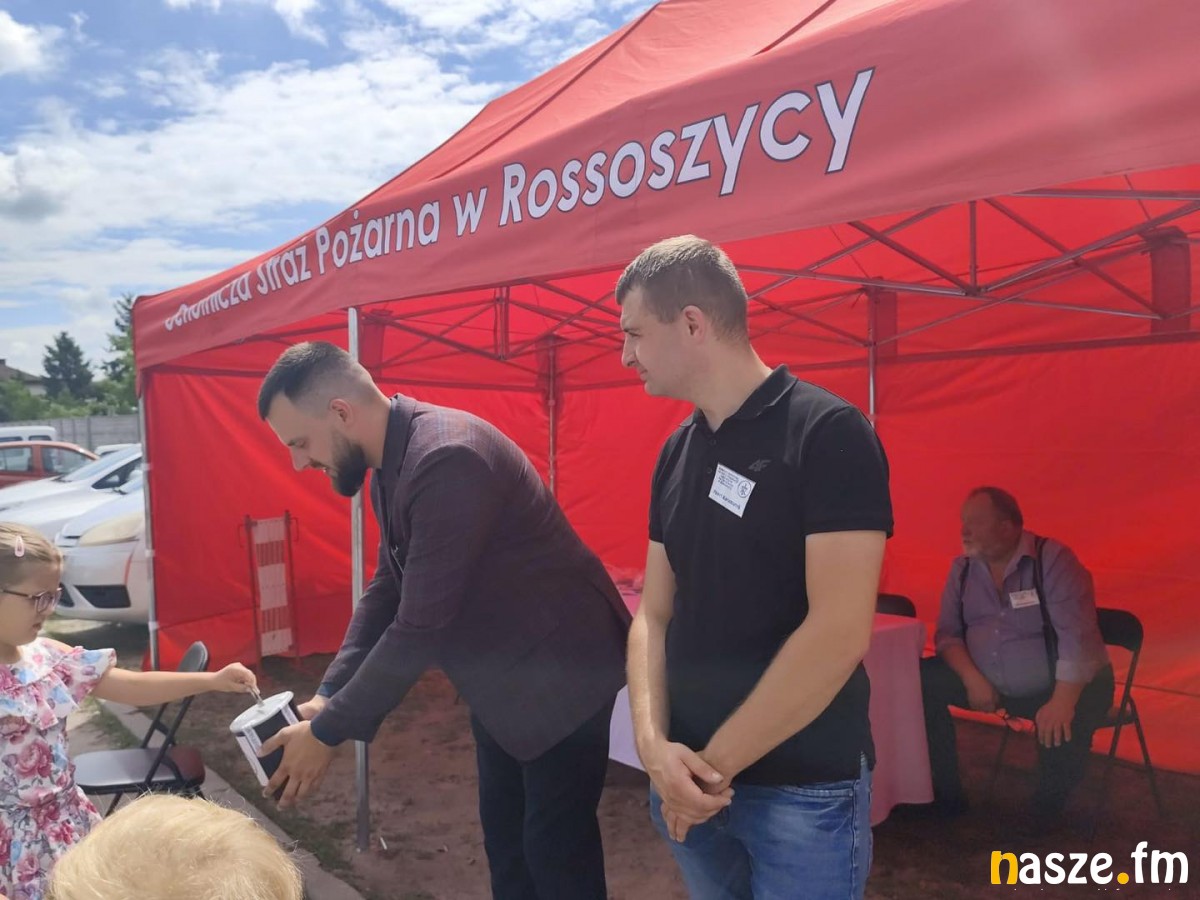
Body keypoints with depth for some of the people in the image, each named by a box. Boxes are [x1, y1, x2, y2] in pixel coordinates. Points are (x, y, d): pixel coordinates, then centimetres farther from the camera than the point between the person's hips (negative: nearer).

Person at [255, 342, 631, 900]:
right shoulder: (392, 465, 1)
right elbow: (388, 590, 8)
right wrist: (328, 696, 0)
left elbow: (420, 629, -29)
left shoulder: (448, 460, -31)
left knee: (555, 845, 4)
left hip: (560, 672, -9)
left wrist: (327, 731, -19)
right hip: (500, 676, 9)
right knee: (503, 832, 18)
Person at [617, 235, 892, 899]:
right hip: (690, 782, 6)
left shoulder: (828, 433, -15)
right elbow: (653, 615, 5)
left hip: (803, 788, -6)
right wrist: (653, 744, -11)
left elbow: (838, 633, -22)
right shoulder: (676, 454, 5)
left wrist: (714, 763, -16)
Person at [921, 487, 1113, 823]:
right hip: (988, 683, 5)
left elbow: (1078, 637, -24)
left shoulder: (1052, 559, -16)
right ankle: (948, 793, 2)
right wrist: (972, 678, -19)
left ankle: (1044, 819, -3)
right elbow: (948, 632, 0)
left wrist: (1062, 702, -34)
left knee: (1062, 727, -35)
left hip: (1056, 687, -5)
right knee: (921, 682, -12)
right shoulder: (962, 567, 0)